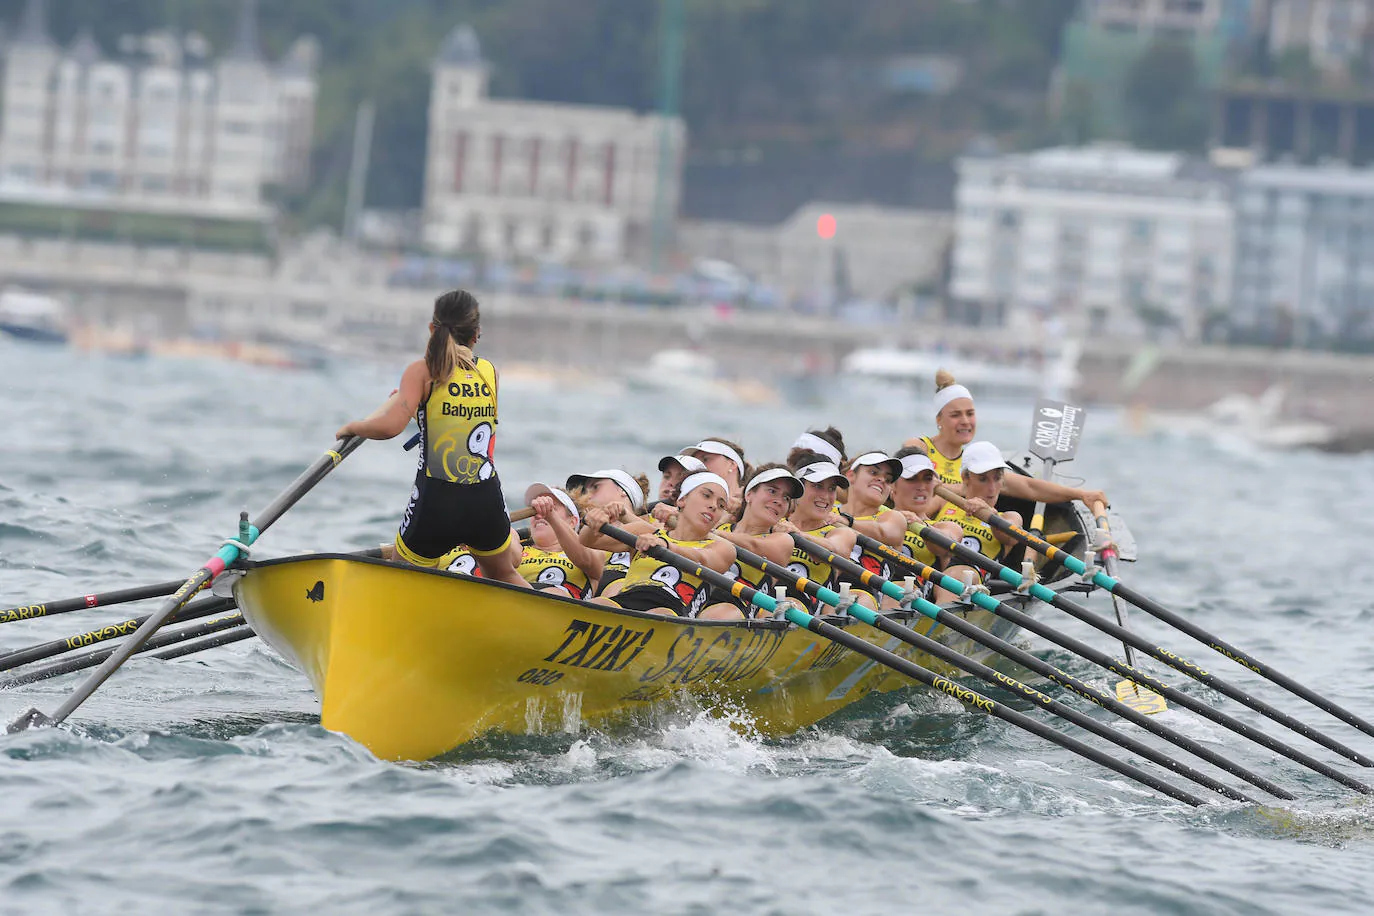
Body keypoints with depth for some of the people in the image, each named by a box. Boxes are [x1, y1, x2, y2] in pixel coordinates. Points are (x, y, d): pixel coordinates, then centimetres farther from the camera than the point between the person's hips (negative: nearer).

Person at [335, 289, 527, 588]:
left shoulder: (422, 372, -5)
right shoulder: (491, 373, 8)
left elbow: (389, 426, -17)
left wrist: (352, 427, 3)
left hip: (435, 504, -4)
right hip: (487, 503, 4)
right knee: (504, 577, 29)